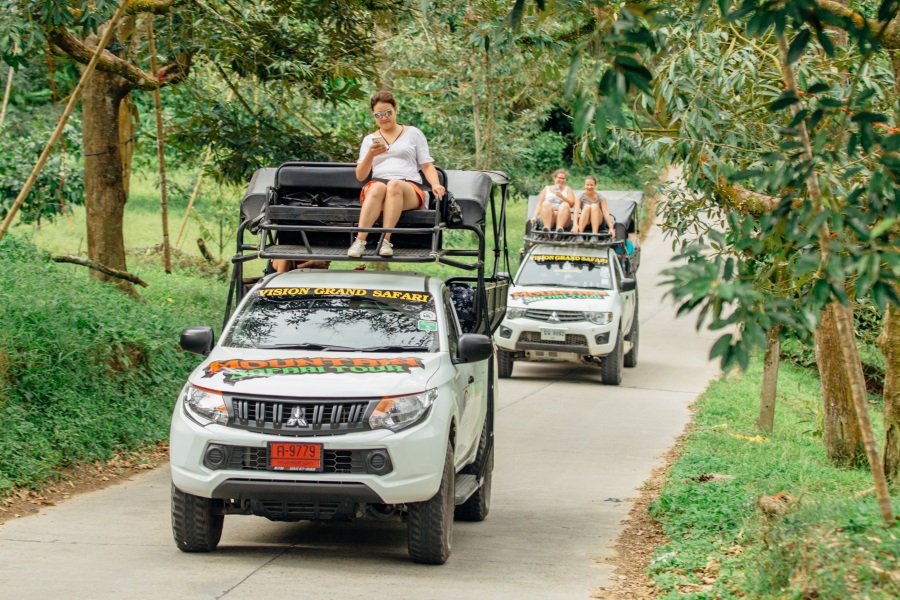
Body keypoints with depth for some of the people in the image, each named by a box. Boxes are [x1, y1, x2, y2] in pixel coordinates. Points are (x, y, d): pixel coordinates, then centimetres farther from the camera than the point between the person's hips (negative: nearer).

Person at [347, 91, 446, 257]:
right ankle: (359, 241, -51)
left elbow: (427, 165, 13)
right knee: (378, 187, -38)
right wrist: (371, 154, -6)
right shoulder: (369, 140, 24)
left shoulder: (413, 133, 21)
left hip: (409, 186, -1)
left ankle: (386, 241, -49)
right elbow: (360, 176, 13)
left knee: (394, 185, -39)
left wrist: (435, 184, -8)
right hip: (377, 183, 1)